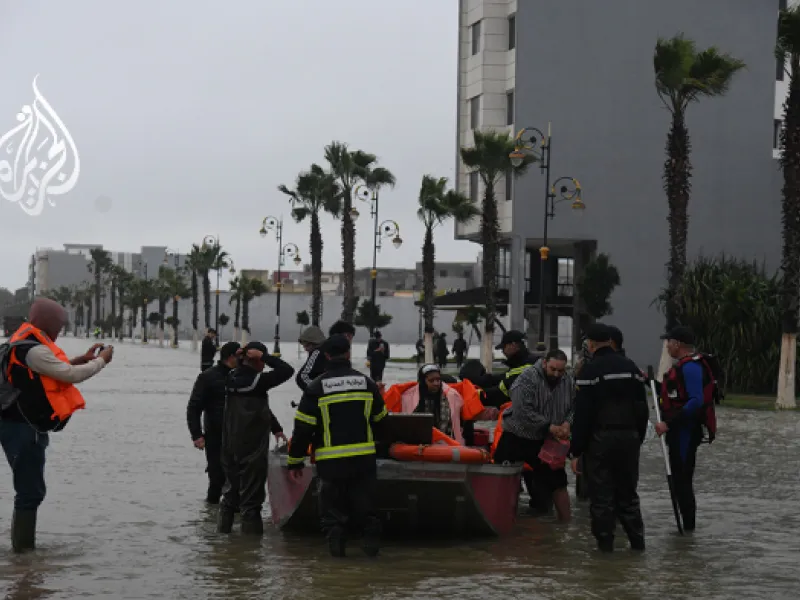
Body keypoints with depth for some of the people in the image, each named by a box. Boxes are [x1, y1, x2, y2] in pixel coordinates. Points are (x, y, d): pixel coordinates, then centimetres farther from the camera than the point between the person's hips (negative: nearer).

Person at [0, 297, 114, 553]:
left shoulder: (28, 344, 12)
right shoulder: (33, 350, -21)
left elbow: (56, 370, 23)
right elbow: (71, 375, -20)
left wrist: (82, 359, 13)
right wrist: (101, 361, -6)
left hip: (26, 428, 11)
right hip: (23, 430, -11)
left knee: (30, 490, 16)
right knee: (30, 491, -8)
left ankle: (24, 546, 21)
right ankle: (23, 549, -6)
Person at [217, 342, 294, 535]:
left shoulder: (231, 378, 3)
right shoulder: (257, 380, -19)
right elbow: (286, 370, -20)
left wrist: (242, 357, 11)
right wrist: (264, 356, -15)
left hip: (229, 445, 7)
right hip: (252, 447, -7)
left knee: (231, 488, 20)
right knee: (251, 495, 0)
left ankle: (224, 527, 28)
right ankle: (251, 532, 3)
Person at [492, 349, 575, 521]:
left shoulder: (567, 381, -1)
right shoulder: (527, 378, -20)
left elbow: (573, 407, 7)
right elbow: (524, 412, -27)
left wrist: (567, 423, -14)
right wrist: (549, 427, -26)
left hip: (544, 442, 5)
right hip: (517, 438, -5)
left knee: (557, 481, 6)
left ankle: (565, 522, 16)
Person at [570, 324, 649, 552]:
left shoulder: (591, 370, -8)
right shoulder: (631, 367, 11)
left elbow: (582, 413, -11)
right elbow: (642, 409, 15)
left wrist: (576, 451, -8)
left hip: (601, 439, -6)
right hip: (630, 437, 6)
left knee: (602, 493, 1)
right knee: (628, 491, 15)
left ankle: (605, 541, 2)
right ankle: (637, 540, 16)